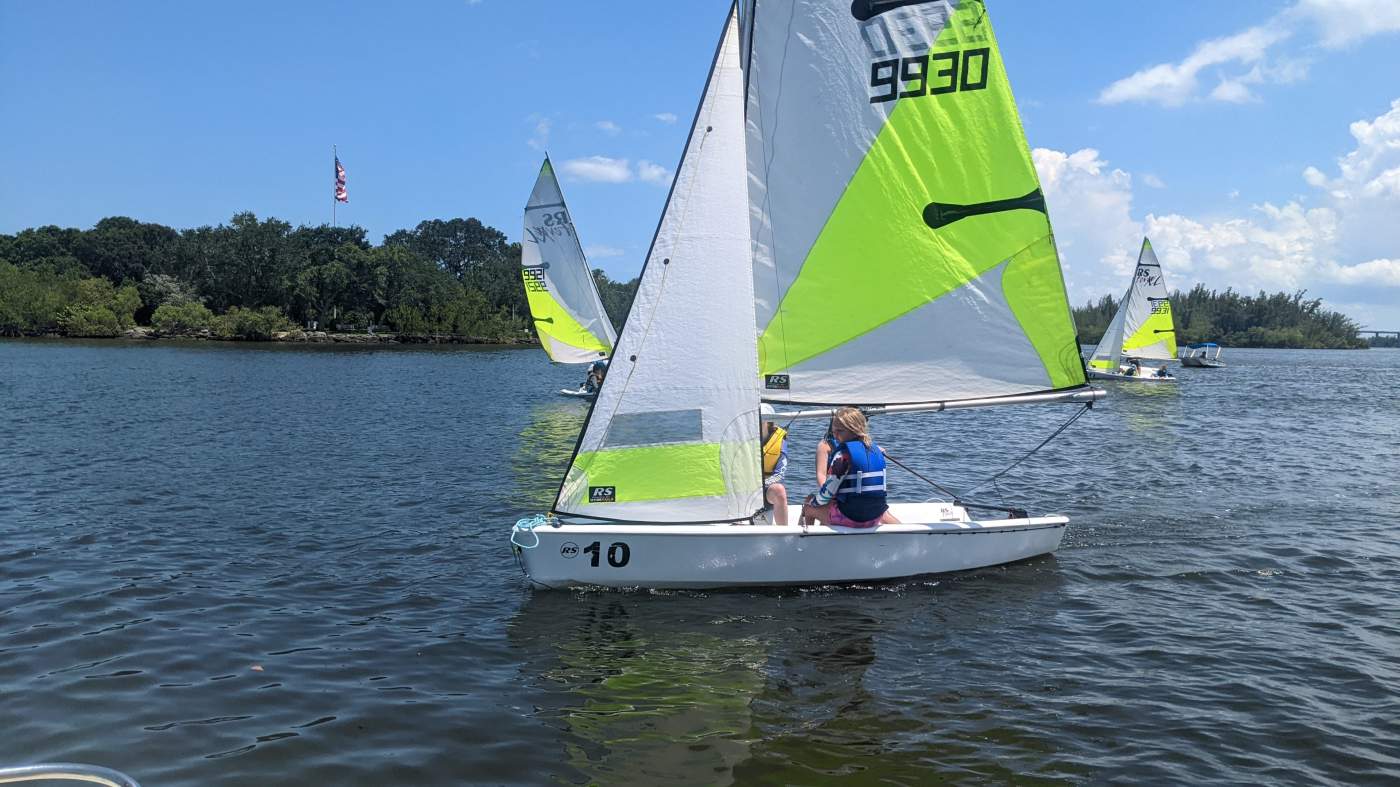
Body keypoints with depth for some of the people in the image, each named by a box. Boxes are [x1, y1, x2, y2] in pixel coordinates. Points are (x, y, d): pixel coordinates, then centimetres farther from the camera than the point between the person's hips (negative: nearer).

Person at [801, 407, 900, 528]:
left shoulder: (843, 454, -16)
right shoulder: (876, 449, 6)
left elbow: (828, 490, -14)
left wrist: (812, 502, 6)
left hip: (849, 517, -7)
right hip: (875, 517, 7)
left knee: (808, 508, 15)